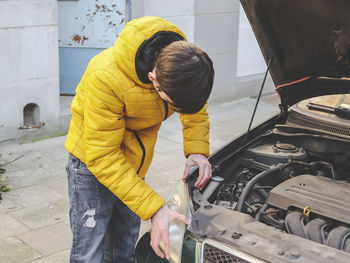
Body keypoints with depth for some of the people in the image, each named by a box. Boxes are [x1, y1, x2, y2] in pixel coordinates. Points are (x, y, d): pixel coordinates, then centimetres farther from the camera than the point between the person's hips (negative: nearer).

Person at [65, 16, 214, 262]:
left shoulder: (183, 59, -18)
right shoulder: (106, 78, -36)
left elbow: (196, 109, 5)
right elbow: (102, 157, -30)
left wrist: (197, 150, -14)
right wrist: (154, 209, -34)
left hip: (135, 162, 5)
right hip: (93, 159, -5)